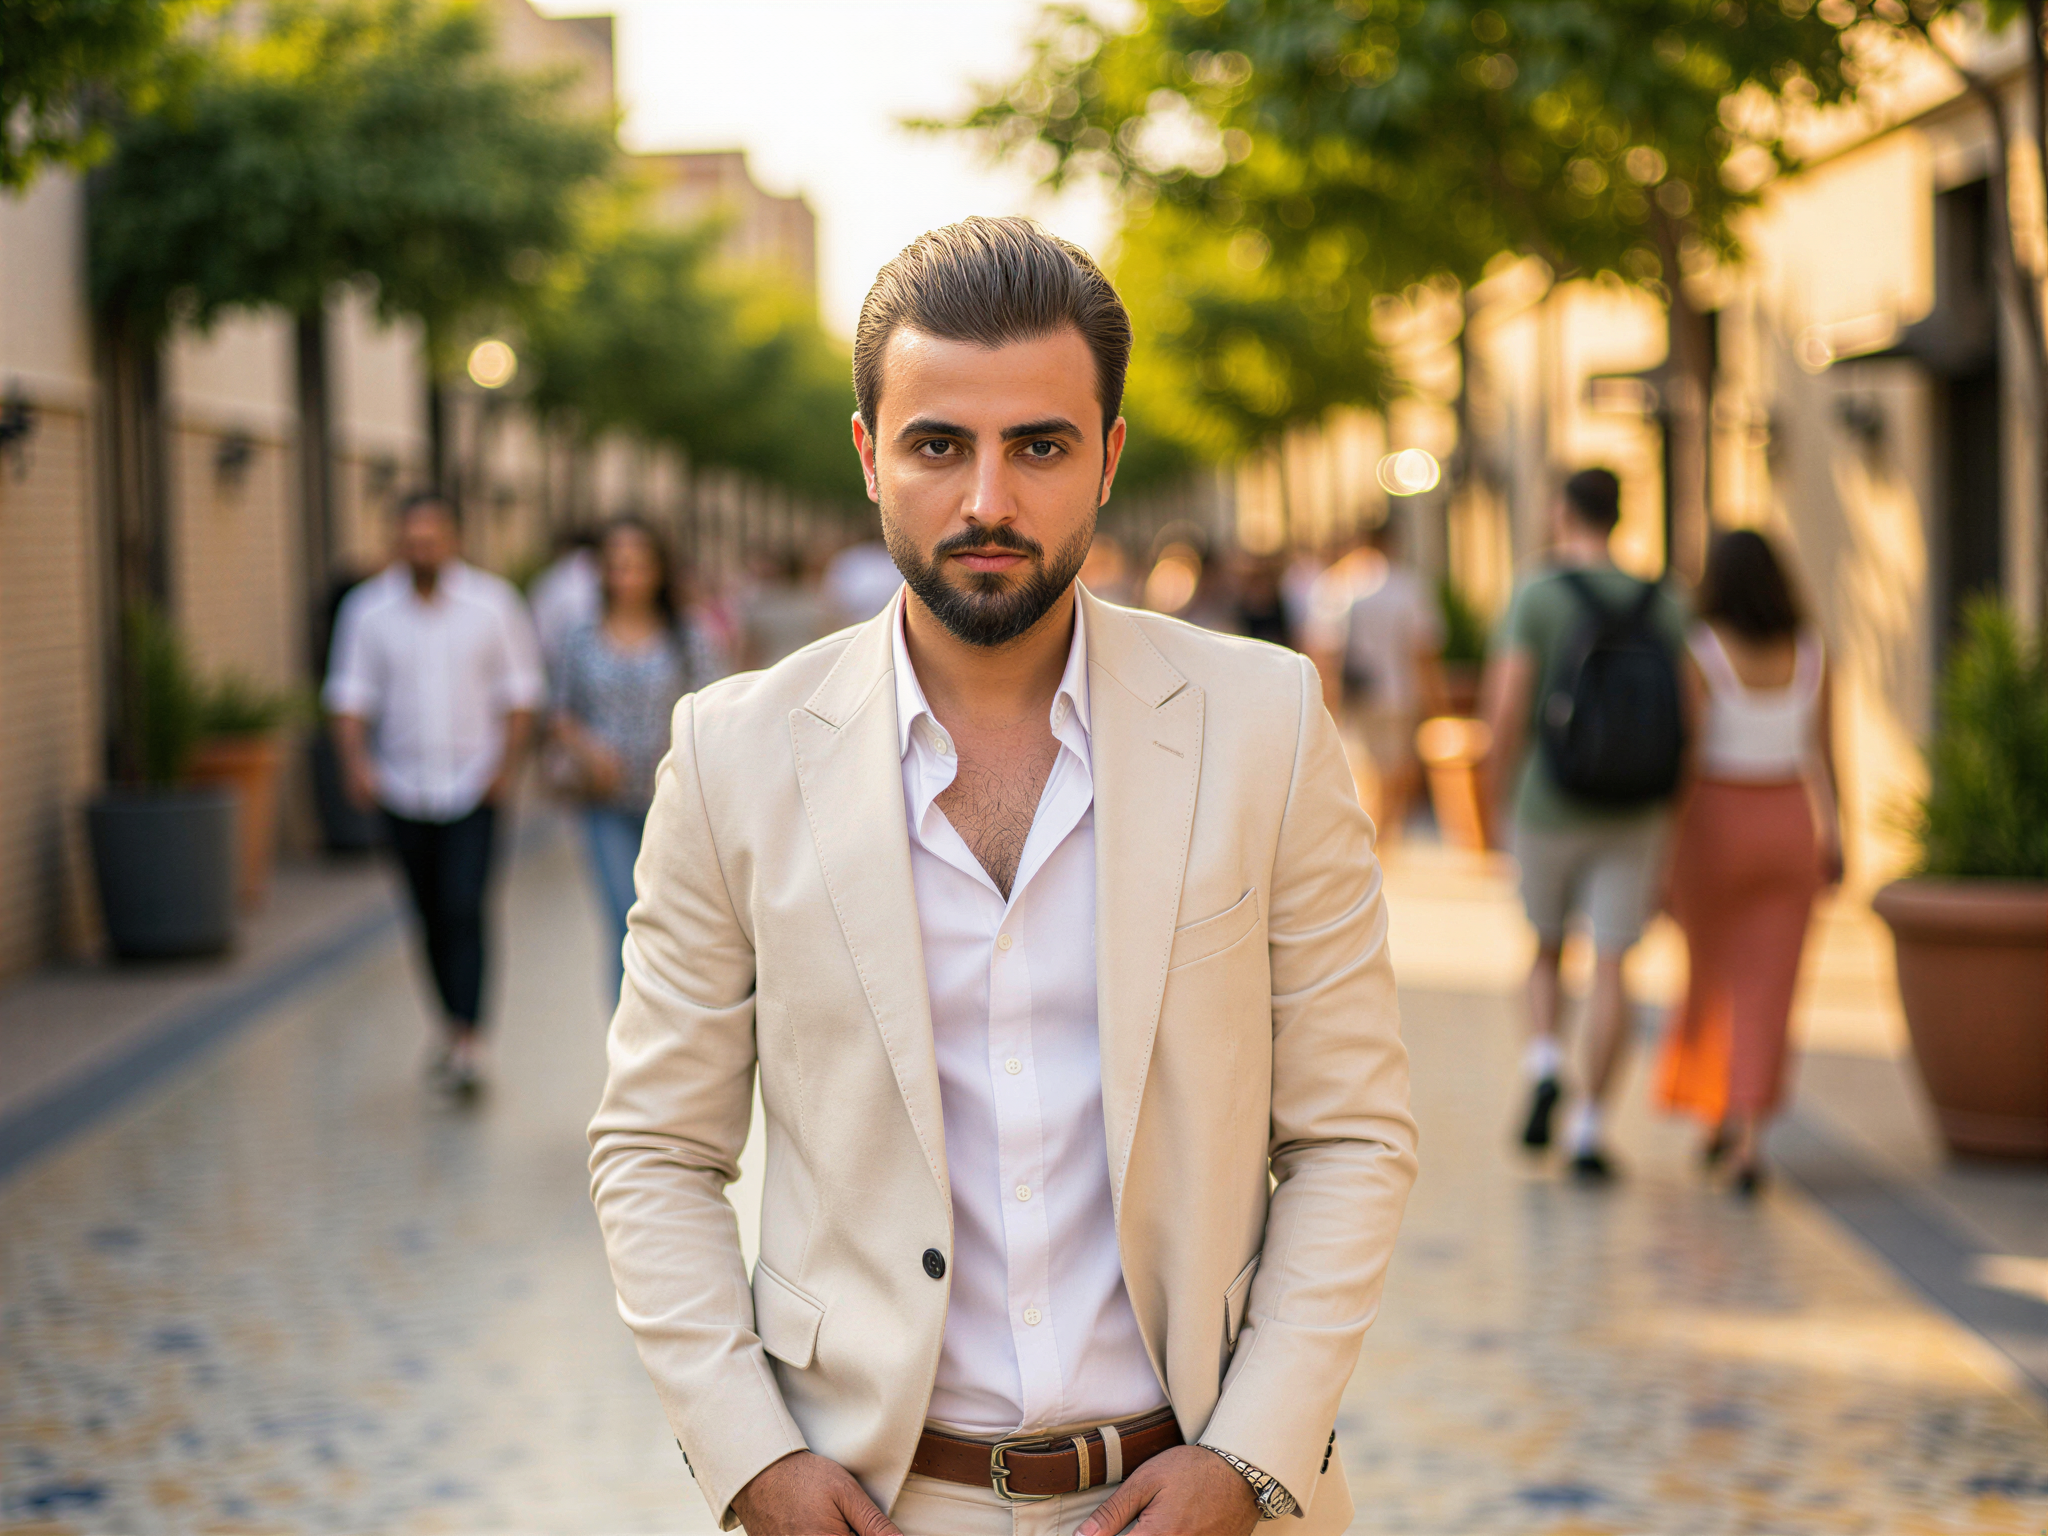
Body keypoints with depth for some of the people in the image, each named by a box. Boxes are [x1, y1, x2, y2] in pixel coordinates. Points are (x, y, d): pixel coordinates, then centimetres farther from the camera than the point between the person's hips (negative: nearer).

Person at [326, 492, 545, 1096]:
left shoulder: (493, 604, -3)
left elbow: (520, 690, 2)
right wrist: (357, 762, -18)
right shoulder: (369, 609, -1)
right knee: (431, 917, 11)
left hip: (474, 787, -2)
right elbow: (350, 695, -3)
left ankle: (469, 1045, -16)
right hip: (403, 789, 2)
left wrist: (507, 763, -9)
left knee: (463, 909, -14)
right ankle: (453, 1024, 30)